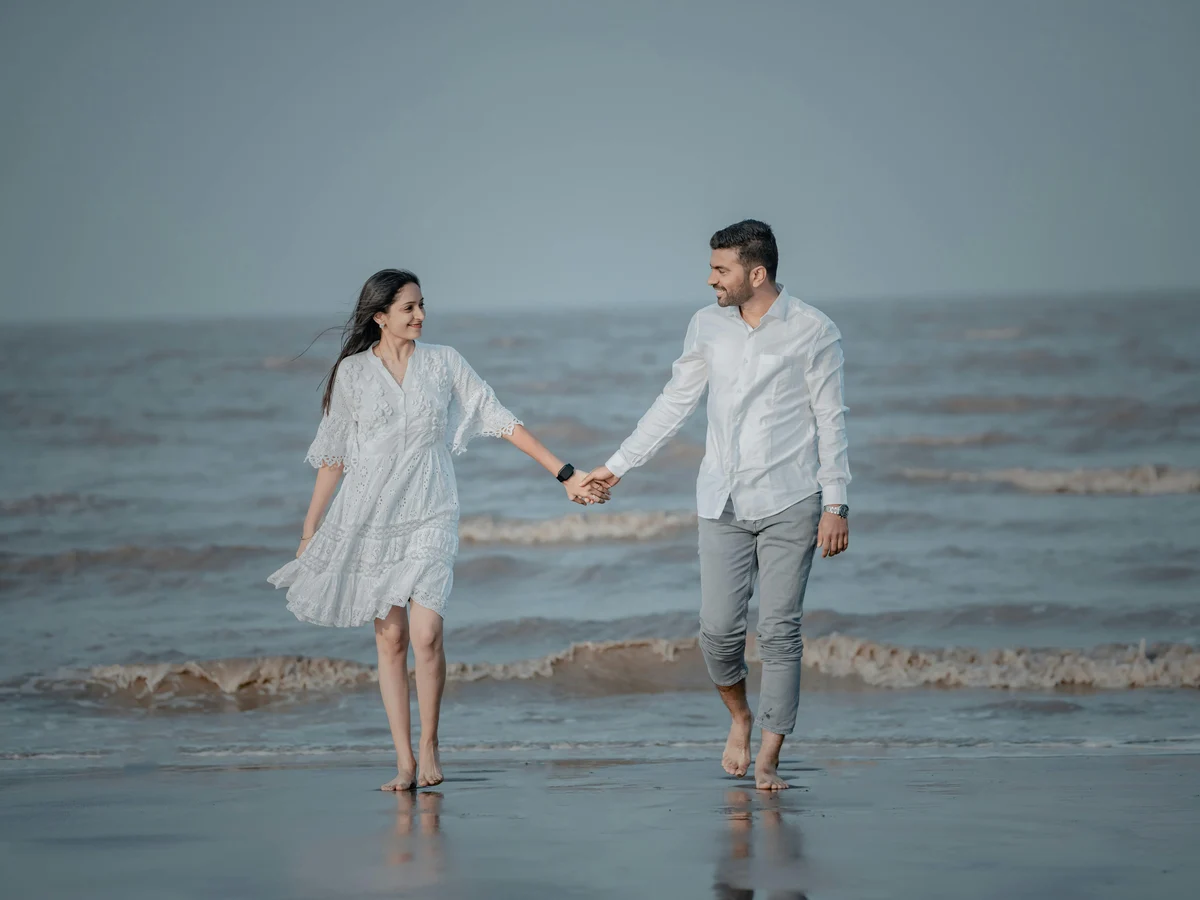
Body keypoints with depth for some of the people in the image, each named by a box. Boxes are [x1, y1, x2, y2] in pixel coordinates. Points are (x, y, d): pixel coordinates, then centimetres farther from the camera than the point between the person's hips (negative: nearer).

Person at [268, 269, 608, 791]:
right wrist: (310, 530, 9)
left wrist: (565, 475, 1)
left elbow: (501, 421, 4)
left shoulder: (443, 363, 3)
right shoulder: (352, 372, 2)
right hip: (370, 514, 0)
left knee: (426, 635, -13)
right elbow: (332, 454, 8)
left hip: (429, 517, 0)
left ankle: (429, 747, 5)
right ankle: (404, 763, 4)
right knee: (390, 637, 0)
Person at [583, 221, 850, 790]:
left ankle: (767, 760, 4)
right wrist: (618, 465, 14)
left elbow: (830, 422, -2)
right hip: (723, 503, 3)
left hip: (788, 503, -3)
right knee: (718, 627, -3)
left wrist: (835, 506, -7)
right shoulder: (707, 326, 7)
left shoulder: (813, 332, -4)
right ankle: (739, 716, 26)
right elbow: (674, 403, 15)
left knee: (778, 631, -3)